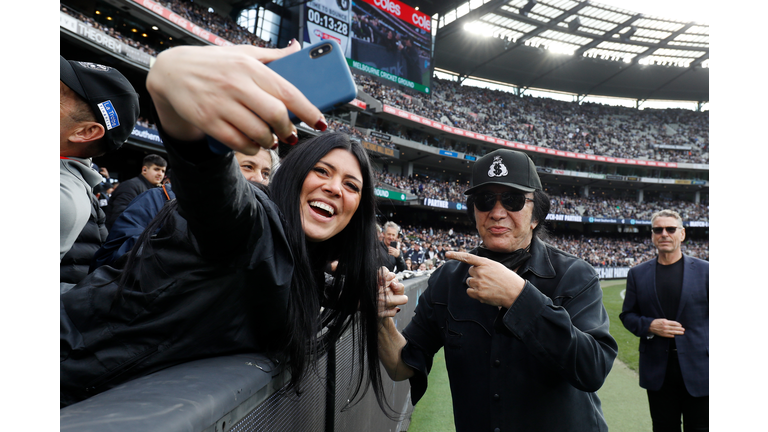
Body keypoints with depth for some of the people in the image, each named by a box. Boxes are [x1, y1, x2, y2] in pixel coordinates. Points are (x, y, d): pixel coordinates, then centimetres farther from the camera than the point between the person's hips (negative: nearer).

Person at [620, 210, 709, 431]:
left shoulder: (704, 270, 1)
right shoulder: (638, 273, 5)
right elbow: (627, 315, 8)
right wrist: (649, 325, -12)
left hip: (698, 369, -1)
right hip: (657, 369, 1)